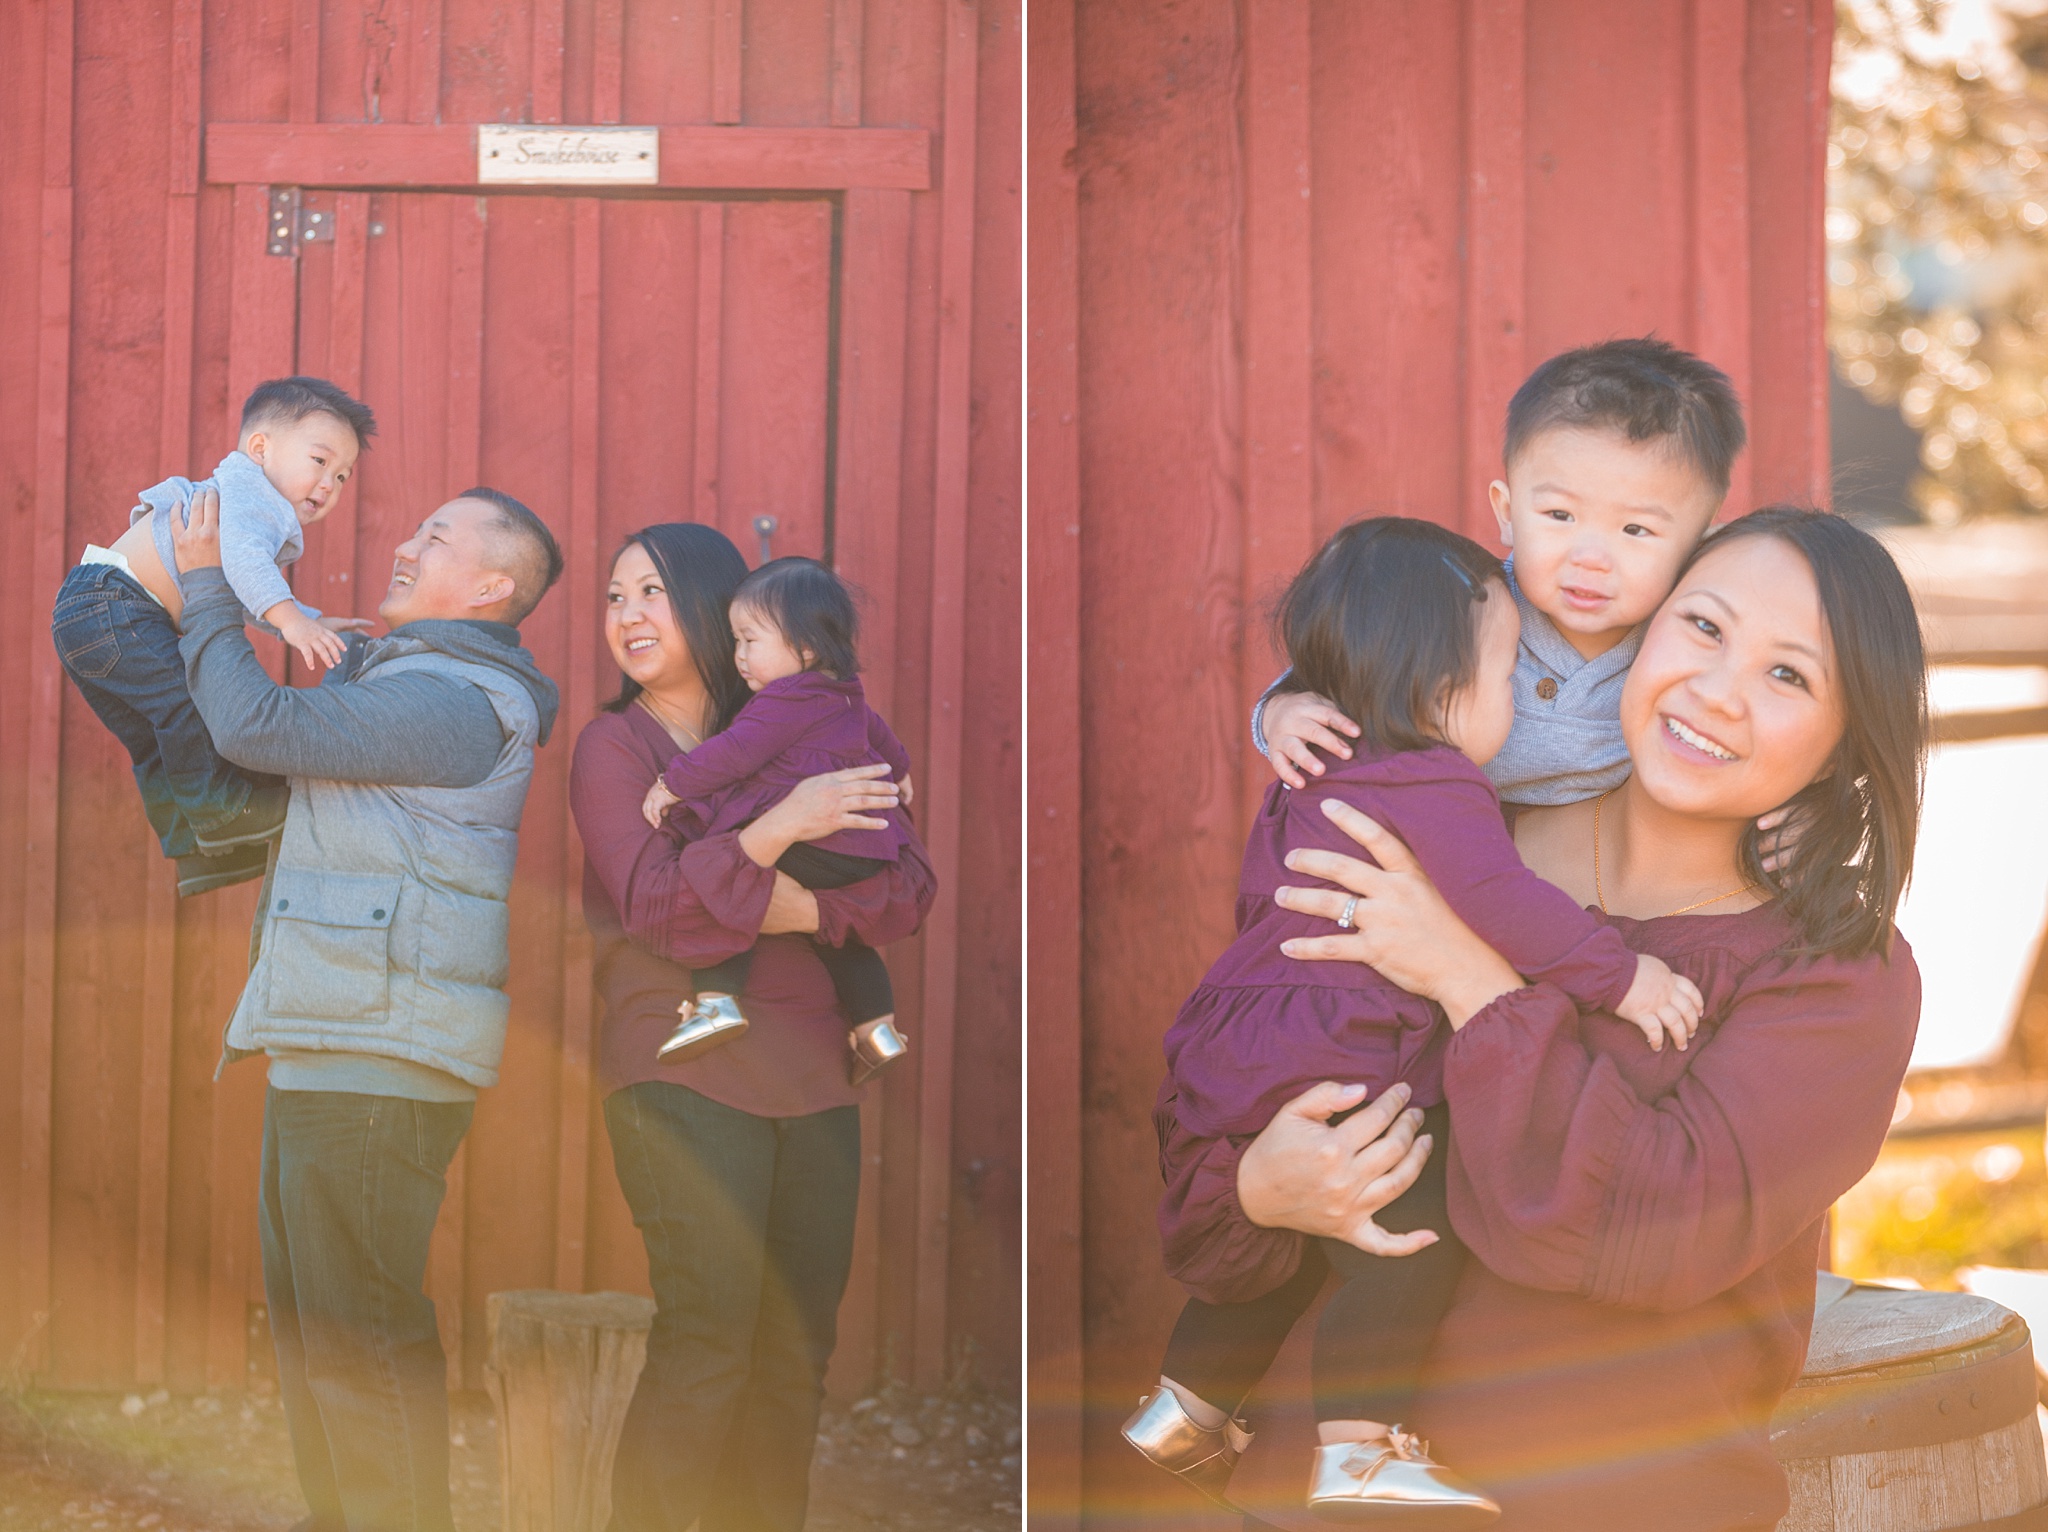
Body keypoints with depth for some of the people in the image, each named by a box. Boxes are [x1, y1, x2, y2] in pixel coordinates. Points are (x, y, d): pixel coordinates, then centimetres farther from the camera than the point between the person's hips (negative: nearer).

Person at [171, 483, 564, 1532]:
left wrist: (207, 586, -5)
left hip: (376, 1055, -11)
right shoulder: (397, 675, 19)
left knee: (356, 1333, -8)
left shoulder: (454, 704, -15)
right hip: (328, 1047, 11)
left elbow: (255, 726, -18)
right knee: (307, 1319, 17)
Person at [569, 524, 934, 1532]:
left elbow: (909, 889, 5)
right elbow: (650, 901, -10)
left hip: (812, 1070, 4)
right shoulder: (613, 744, 5)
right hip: (682, 1064, -4)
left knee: (797, 1348, 4)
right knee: (707, 1338, -13)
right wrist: (779, 828, -17)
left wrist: (804, 910, -12)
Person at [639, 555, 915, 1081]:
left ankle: (717, 999, -20)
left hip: (805, 848, -10)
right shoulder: (849, 697, 21)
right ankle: (878, 1028, 26)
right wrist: (897, 771, 61)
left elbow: (733, 753, -17)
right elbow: (880, 734, 41)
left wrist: (673, 784, -8)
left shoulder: (786, 700, -9)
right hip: (861, 854, 10)